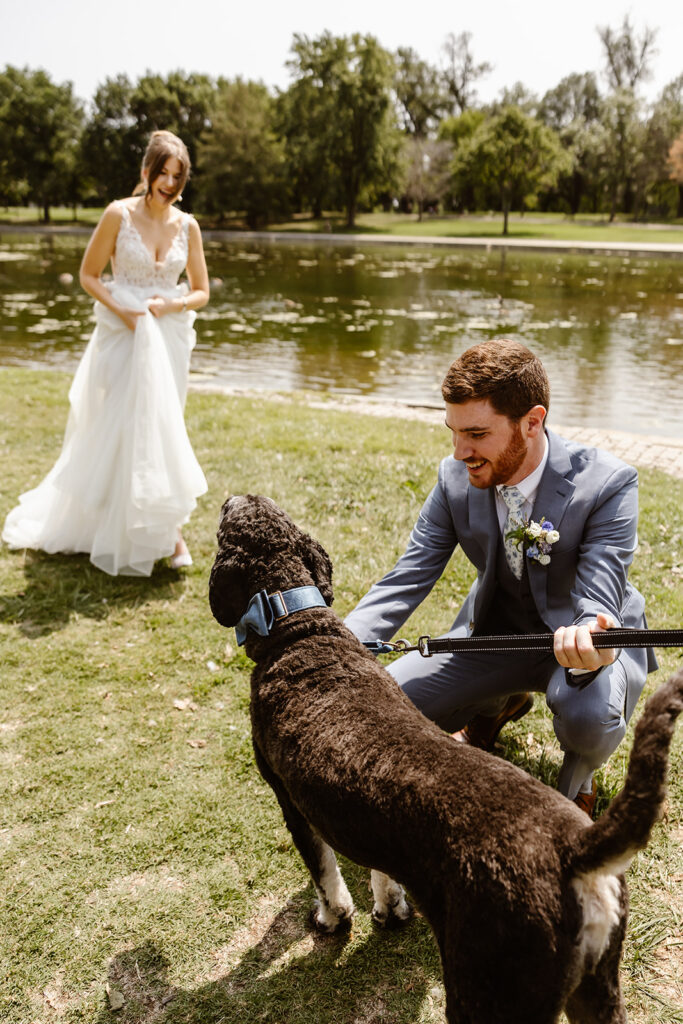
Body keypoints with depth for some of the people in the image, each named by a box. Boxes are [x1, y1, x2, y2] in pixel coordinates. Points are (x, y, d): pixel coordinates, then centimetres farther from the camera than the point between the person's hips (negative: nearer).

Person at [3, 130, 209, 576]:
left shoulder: (187, 225, 3)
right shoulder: (119, 214, -5)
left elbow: (201, 291, 7)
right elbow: (89, 275, -1)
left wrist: (170, 305, -11)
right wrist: (122, 310, -14)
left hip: (169, 338, 2)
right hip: (122, 335, -2)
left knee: (162, 426, 6)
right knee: (121, 429, 2)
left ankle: (168, 529, 16)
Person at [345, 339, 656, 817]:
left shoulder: (608, 484, -25)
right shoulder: (455, 479, -14)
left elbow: (599, 601, -29)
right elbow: (407, 580, -14)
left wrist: (589, 646, -56)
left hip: (582, 634, -4)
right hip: (495, 631, 4)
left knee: (589, 717, -38)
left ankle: (577, 781, 4)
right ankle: (499, 704, 23)